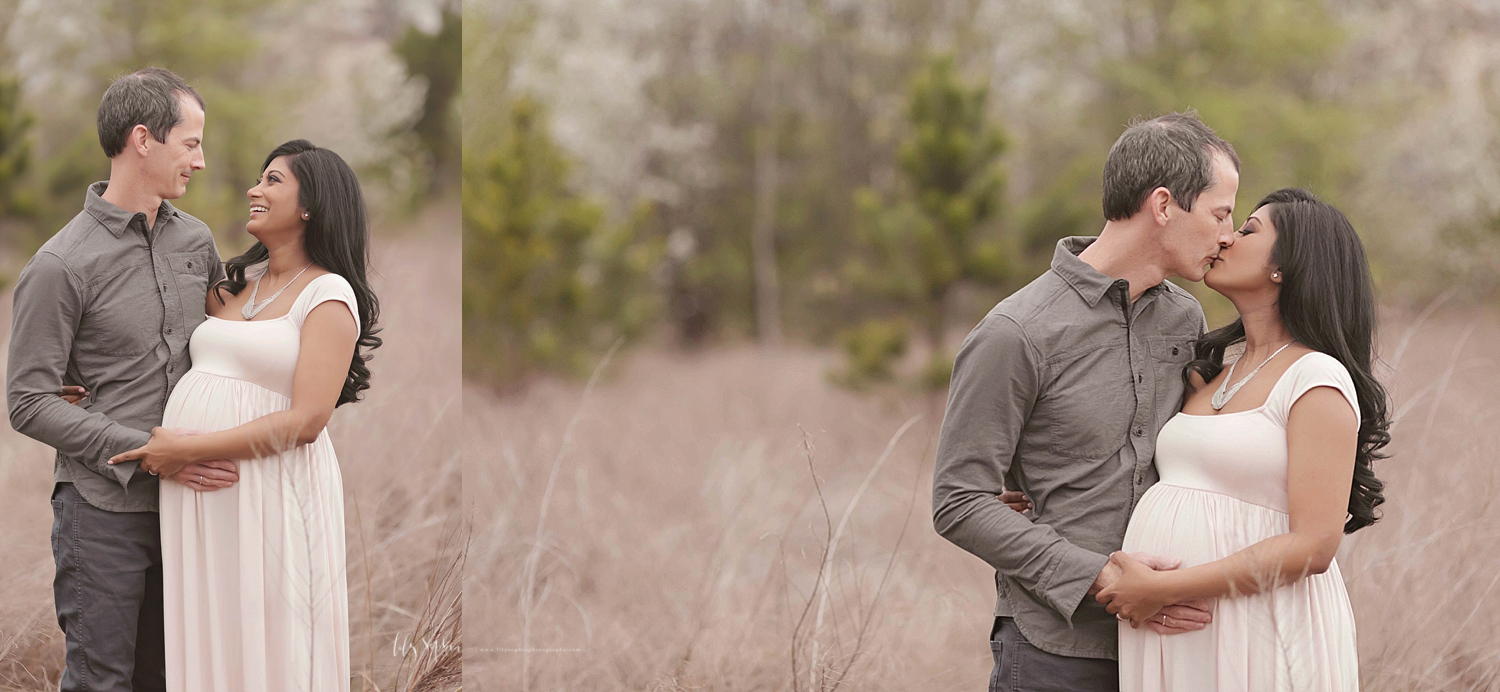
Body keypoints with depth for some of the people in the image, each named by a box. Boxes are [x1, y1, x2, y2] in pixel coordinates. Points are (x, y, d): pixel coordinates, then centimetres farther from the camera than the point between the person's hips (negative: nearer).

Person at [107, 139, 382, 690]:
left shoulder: (329, 295, -7)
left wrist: (188, 448, -16)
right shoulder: (237, 283, 14)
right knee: (205, 641, 11)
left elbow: (306, 421, -16)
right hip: (194, 498, 7)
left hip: (268, 490, -7)